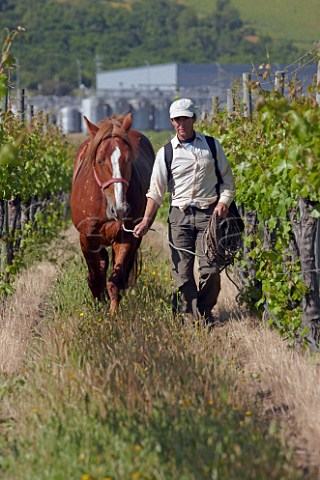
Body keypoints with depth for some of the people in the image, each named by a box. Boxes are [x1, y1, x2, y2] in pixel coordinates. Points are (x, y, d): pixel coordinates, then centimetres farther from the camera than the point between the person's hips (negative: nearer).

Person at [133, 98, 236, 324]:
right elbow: (156, 190, 3)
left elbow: (228, 179, 12)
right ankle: (188, 314, 7)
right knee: (182, 271, -2)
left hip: (208, 214, -1)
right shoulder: (166, 152, 6)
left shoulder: (212, 146, 8)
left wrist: (224, 201, -7)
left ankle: (205, 312, 13)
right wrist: (146, 219, -8)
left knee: (210, 269, -7)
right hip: (180, 214, 1)